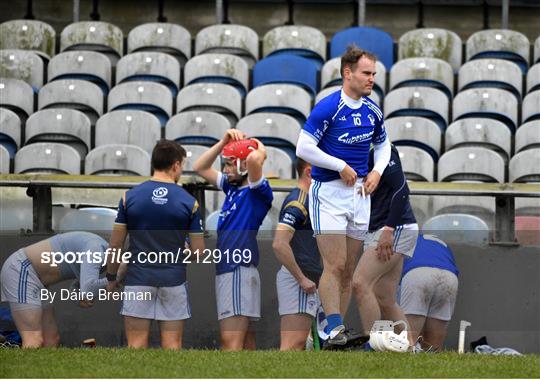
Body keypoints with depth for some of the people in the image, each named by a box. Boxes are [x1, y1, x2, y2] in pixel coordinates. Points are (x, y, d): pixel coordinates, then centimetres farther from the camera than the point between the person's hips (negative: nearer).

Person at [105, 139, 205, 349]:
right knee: (172, 347, 4)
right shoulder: (188, 202, -3)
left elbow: (115, 245, 1)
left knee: (136, 346, 2)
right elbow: (198, 250, -1)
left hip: (138, 279, 0)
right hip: (173, 279, 0)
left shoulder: (130, 197, -2)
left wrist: (111, 277, 15)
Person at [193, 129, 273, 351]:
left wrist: (259, 148, -6)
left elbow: (254, 159, -28)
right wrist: (225, 141, 18)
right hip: (226, 270, 9)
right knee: (245, 343, 9)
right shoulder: (232, 187, 16)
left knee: (231, 342, -17)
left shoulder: (258, 192, -9)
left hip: (240, 271, -9)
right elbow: (200, 168, 27)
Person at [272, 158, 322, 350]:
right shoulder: (297, 202, -12)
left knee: (299, 344, 7)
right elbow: (279, 244, -24)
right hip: (297, 279, -10)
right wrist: (302, 279, -21)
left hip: (306, 281, 10)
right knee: (293, 343, -17)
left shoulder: (306, 201, 20)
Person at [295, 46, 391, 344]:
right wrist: (342, 167, -14)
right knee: (335, 266, -16)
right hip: (328, 193, -6)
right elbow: (303, 148, -18)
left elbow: (383, 144, 25)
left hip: (359, 194, 6)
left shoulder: (372, 111, 7)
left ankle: (337, 331, 11)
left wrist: (377, 171, 5)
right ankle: (334, 328, -19)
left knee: (348, 271, 6)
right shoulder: (328, 108, -13)